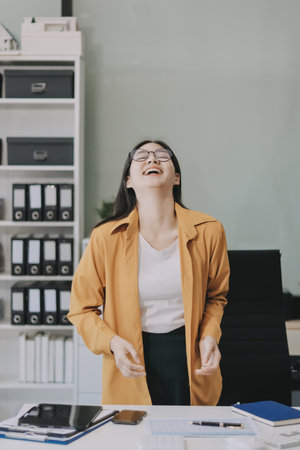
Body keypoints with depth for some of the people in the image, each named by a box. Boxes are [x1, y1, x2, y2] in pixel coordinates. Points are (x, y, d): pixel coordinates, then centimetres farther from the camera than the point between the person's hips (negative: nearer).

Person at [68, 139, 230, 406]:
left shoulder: (208, 231, -6)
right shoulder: (106, 237, -10)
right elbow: (82, 309, 0)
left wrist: (209, 336, -6)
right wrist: (113, 342, -16)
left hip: (189, 357, 2)